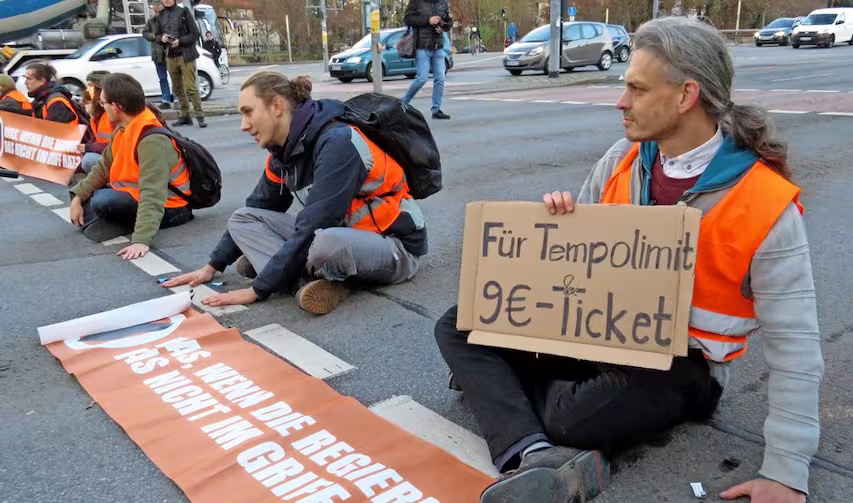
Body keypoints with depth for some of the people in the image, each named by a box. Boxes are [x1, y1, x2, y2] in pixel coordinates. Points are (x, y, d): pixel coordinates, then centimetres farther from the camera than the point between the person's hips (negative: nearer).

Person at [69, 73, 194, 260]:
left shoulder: (152, 141, -28)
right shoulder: (124, 129, 1)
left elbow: (152, 195, -36)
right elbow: (104, 167, 9)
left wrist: (141, 240, -43)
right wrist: (78, 197, 0)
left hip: (166, 208, -9)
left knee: (102, 201, -28)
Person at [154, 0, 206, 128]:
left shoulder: (184, 12, 0)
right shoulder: (160, 17, 12)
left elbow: (195, 34, -2)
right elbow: (156, 35, 19)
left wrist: (180, 41, -14)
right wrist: (161, 38, -4)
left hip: (185, 55, -5)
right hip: (170, 57, 5)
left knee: (190, 87, -12)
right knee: (177, 89, 7)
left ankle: (200, 116, -10)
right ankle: (185, 116, 15)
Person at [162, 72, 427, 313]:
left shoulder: (336, 143, -24)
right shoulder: (284, 151, 2)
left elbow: (311, 229, -27)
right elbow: (255, 210, 14)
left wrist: (258, 289, -22)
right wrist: (213, 266, 12)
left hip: (394, 245, -9)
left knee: (328, 242, -43)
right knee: (241, 219, 0)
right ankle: (313, 280, -18)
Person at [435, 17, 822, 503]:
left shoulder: (766, 204, -19)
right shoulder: (623, 158, -3)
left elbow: (795, 343, -16)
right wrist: (561, 221, -15)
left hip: (678, 365, -6)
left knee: (569, 417, -37)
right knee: (459, 328, -10)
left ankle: (499, 379, -6)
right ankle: (537, 456, -29)